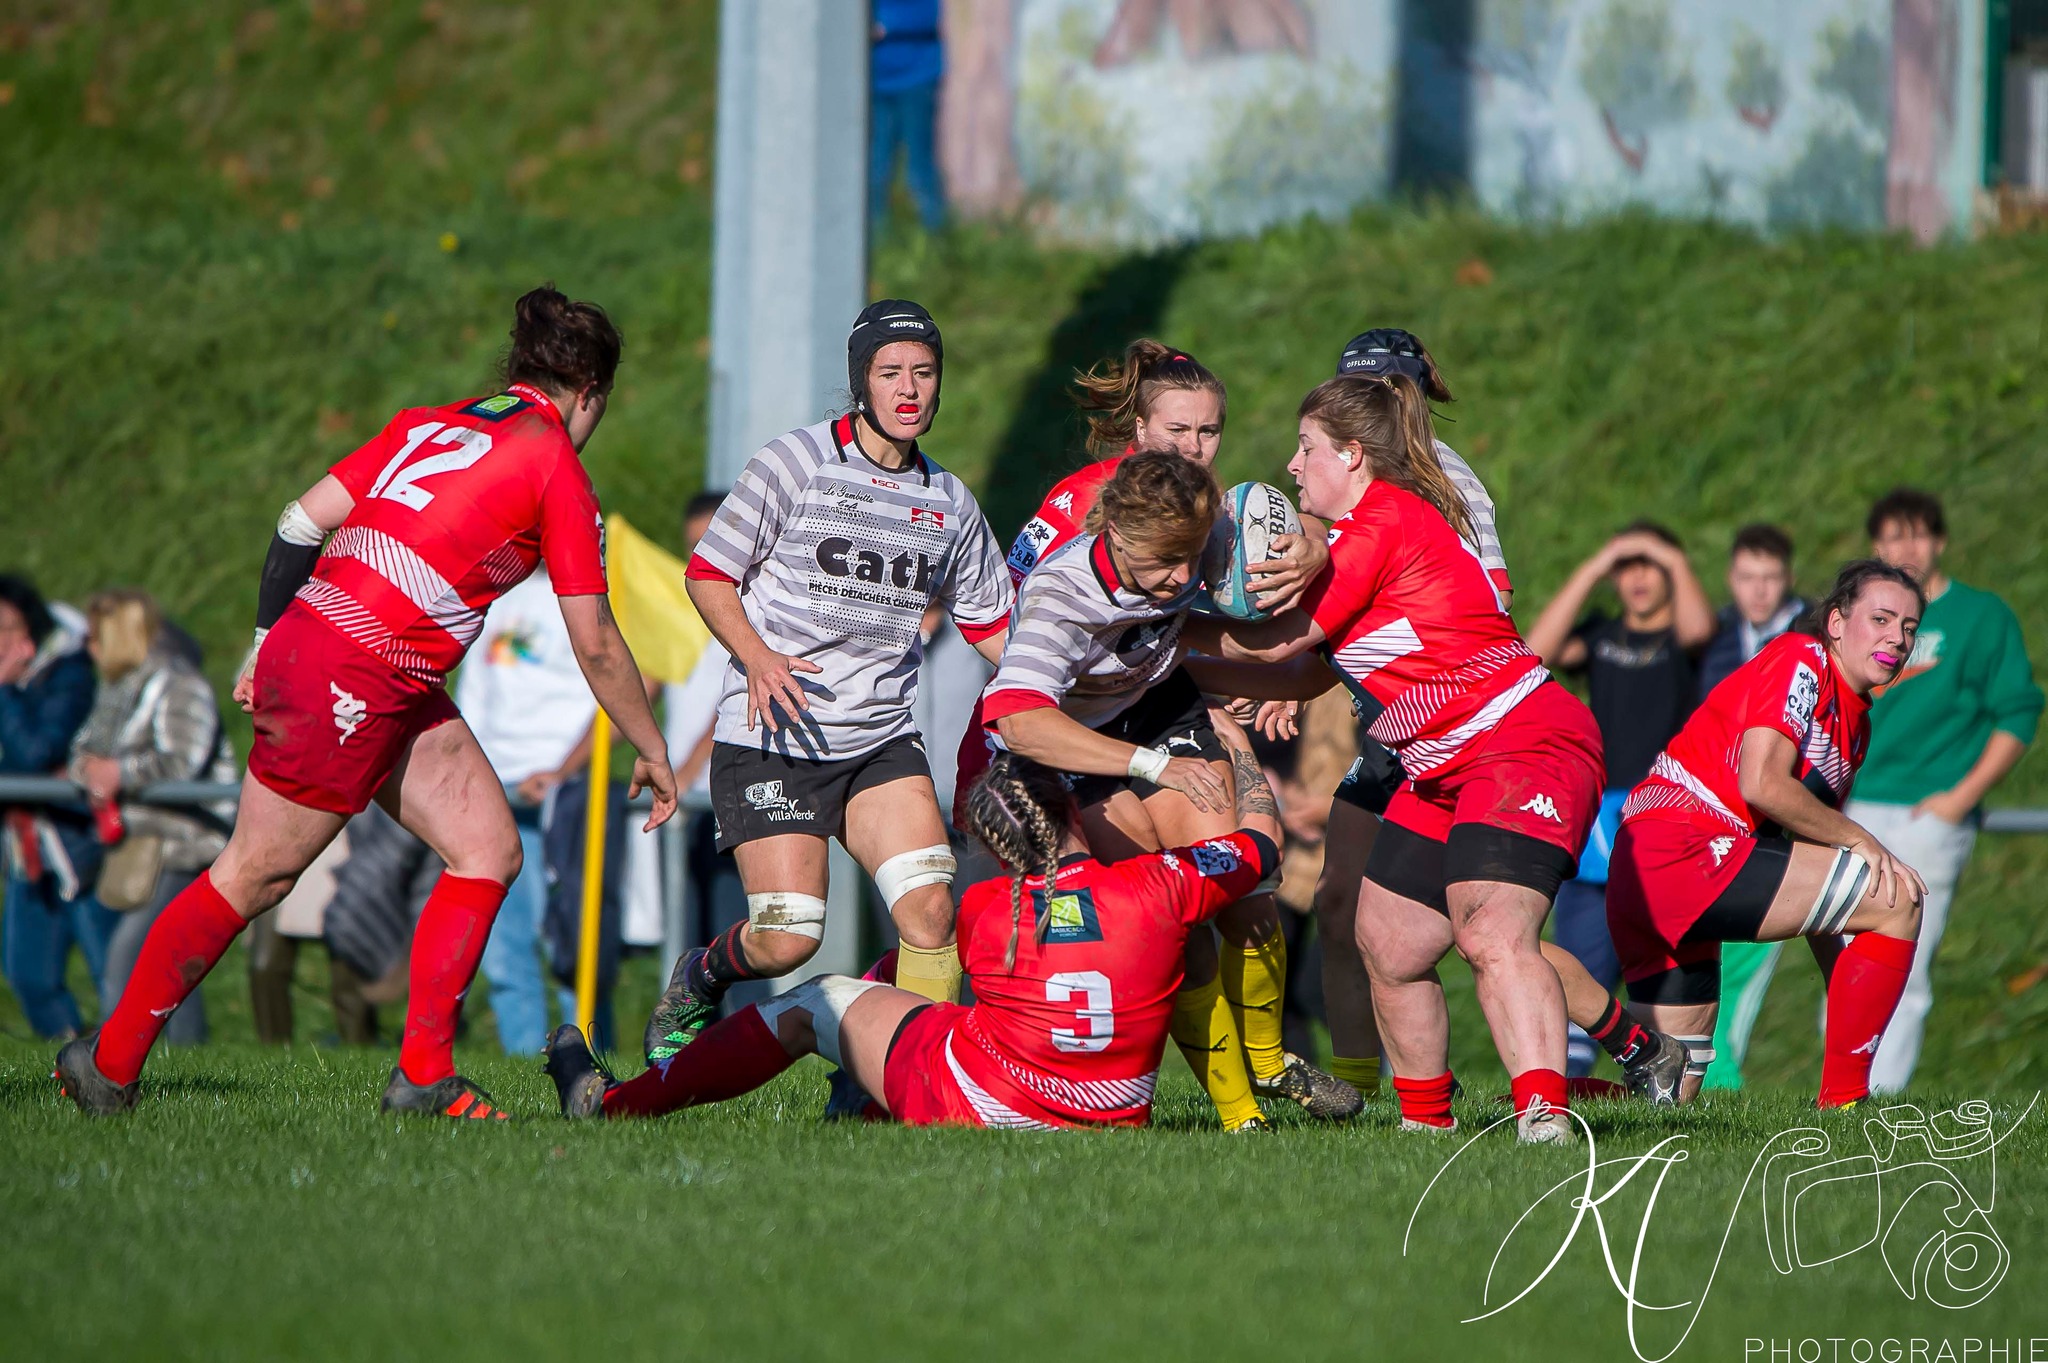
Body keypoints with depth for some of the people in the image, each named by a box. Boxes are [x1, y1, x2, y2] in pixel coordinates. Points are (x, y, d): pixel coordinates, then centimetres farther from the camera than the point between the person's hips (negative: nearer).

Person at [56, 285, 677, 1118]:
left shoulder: (428, 425, 15)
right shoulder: (558, 470, -5)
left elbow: (304, 519, 11)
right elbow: (595, 644, -3)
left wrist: (267, 639, 19)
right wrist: (652, 752, 8)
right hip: (355, 679, -8)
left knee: (490, 851, 7)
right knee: (256, 875, 4)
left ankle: (424, 1076, 5)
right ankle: (110, 1064, 13)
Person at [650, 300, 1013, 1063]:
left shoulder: (950, 503, 12)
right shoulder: (797, 463, -4)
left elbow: (992, 626, 22)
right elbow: (707, 573, -1)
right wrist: (757, 655, -18)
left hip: (883, 739, 4)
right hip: (772, 737, -4)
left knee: (932, 909, -18)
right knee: (786, 941, -13)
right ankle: (697, 981, 20)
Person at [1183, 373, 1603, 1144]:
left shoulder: (1382, 521, -11)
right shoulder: (1397, 521, 21)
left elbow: (1278, 642, -7)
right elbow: (1309, 676, 23)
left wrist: (1173, 630, 8)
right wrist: (1190, 673, 20)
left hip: (1525, 743, -11)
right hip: (1445, 773, 11)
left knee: (1492, 935, -27)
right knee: (1387, 943, 12)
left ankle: (1543, 1111, -41)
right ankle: (1427, 1121, 21)